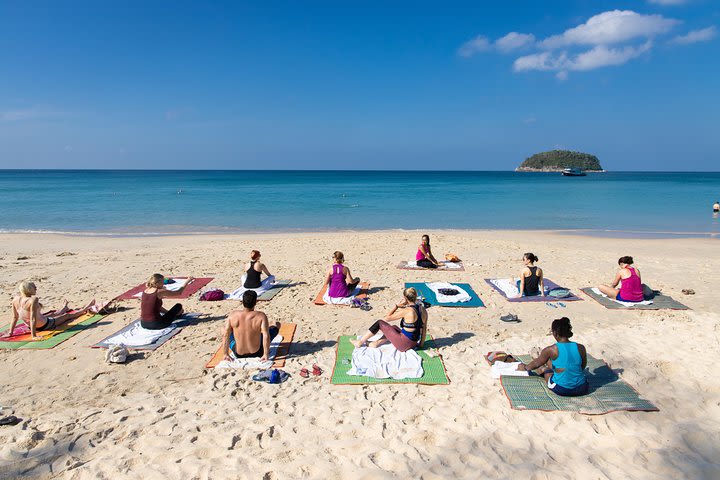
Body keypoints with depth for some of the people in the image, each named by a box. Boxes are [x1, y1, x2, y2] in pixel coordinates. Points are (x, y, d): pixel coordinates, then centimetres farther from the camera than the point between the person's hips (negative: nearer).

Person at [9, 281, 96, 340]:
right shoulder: (33, 300, -34)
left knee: (54, 314, 36)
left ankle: (65, 308, 70)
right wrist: (34, 336, -31)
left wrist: (10, 332, 3)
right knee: (67, 315, 20)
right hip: (45, 326, -7)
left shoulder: (16, 299, -13)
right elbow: (33, 318, -34)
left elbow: (15, 317, -6)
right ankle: (85, 309, 44)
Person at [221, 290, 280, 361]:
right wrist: (265, 355, -18)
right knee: (277, 324, 18)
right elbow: (266, 336, -26)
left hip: (238, 354, 2)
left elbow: (225, 335, -11)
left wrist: (226, 354, -2)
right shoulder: (261, 316, -22)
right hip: (256, 353, -2)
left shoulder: (232, 315, -15)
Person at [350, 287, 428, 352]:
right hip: (414, 344, 7)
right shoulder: (423, 310, -1)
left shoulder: (407, 311, -20)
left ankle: (360, 342, 15)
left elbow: (387, 318, -8)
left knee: (379, 323, 4)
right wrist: (421, 344, 20)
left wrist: (398, 305, -5)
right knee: (394, 327, 31)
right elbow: (424, 329, 9)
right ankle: (376, 343, 26)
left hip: (404, 345, -7)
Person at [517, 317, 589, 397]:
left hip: (561, 390, -3)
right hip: (582, 389, 3)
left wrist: (525, 368, 25)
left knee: (547, 370, 27)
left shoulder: (551, 350, -14)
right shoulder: (581, 348, -7)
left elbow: (536, 364, 4)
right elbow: (582, 367, 12)